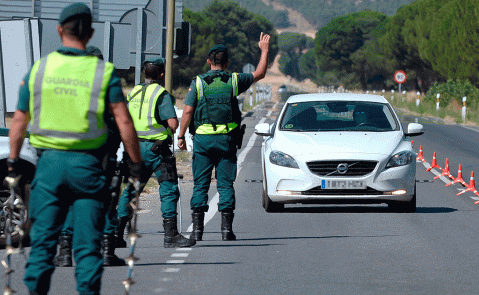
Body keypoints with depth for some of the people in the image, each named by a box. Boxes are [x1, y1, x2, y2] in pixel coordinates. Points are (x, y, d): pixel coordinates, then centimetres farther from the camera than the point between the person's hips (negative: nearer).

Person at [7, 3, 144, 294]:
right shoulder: (104, 71, -3)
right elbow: (124, 122, -7)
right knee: (88, 245, 3)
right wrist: (136, 163, 1)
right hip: (87, 165, -1)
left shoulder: (38, 69, 3)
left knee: (43, 239, 7)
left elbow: (19, 121, 7)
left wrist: (12, 161, 17)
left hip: (49, 162, 2)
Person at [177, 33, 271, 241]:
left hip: (202, 138, -1)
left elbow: (188, 111, -6)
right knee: (225, 184, 4)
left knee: (200, 185, 3)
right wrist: (264, 50, 28)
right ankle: (226, 228, -1)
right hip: (226, 139, 1)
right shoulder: (234, 81, 3)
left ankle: (197, 229, -1)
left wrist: (181, 136, 0)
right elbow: (259, 74, 18)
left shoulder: (198, 83, -1)